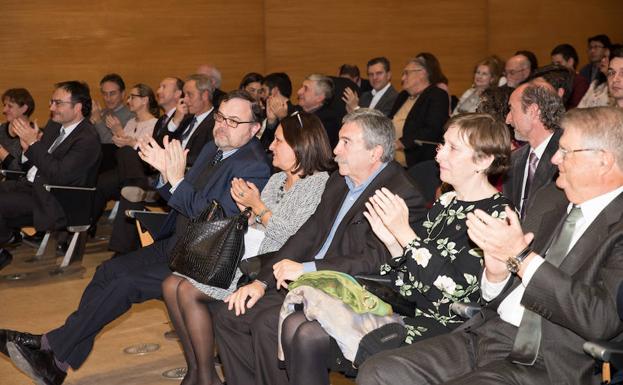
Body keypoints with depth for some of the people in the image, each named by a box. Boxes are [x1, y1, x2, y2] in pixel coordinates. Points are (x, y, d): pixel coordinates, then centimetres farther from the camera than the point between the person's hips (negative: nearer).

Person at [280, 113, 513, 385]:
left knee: (310, 336, -18)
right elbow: (414, 279, 12)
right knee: (294, 324, -6)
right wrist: (392, 242, -6)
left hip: (442, 327, -8)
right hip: (406, 310, 8)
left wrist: (404, 232, -19)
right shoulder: (445, 203, 13)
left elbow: (454, 287, -20)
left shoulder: (498, 213, -11)